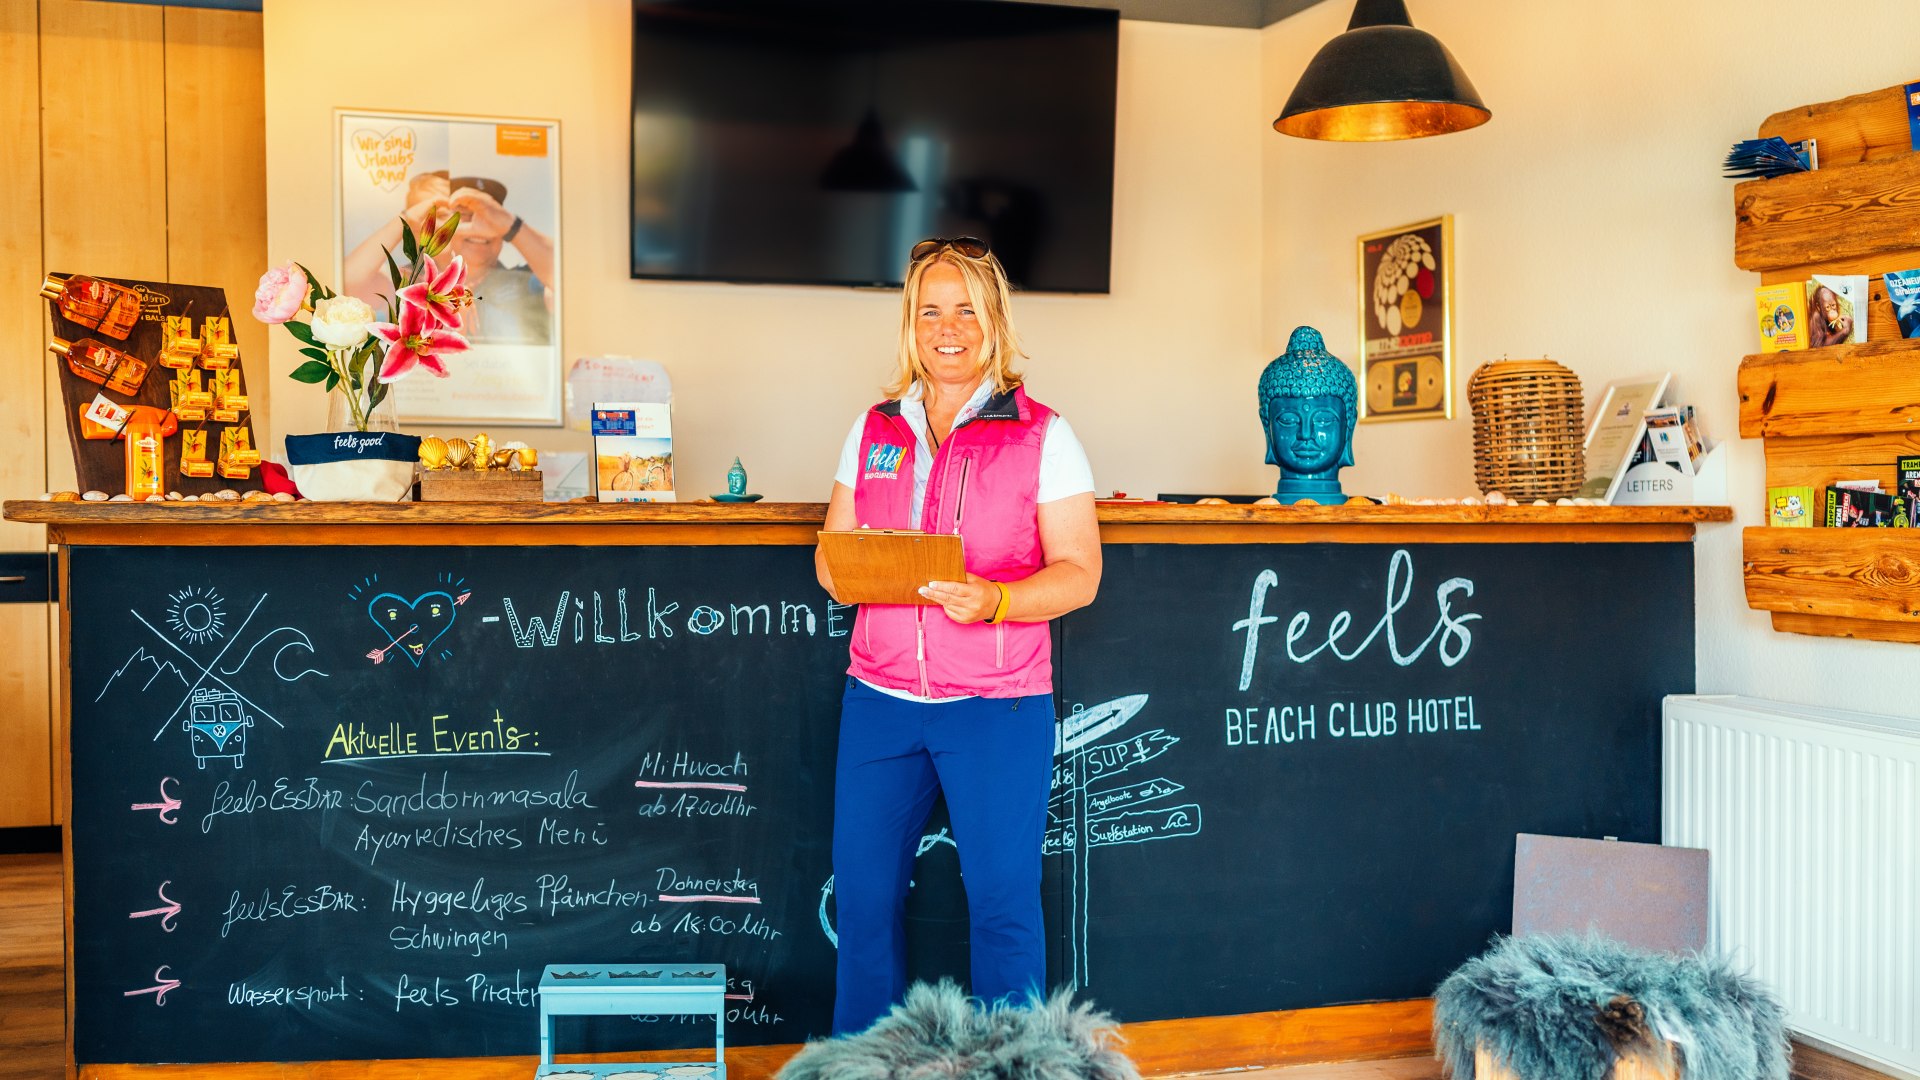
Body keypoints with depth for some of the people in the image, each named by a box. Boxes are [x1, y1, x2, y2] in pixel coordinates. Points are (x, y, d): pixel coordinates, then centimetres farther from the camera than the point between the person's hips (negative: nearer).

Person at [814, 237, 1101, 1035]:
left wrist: (992, 601, -23)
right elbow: (832, 550, 15)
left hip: (997, 705, -4)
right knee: (863, 898, 8)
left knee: (1003, 902, 2)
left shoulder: (1042, 436, -1)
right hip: (879, 697, 4)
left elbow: (1078, 572, -6)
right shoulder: (874, 429, 11)